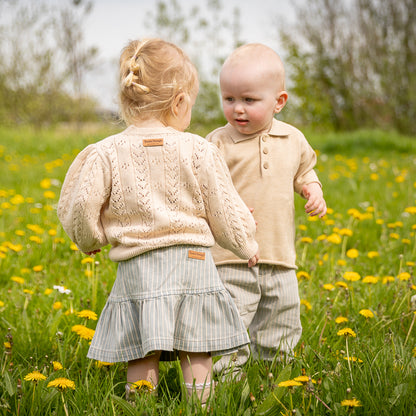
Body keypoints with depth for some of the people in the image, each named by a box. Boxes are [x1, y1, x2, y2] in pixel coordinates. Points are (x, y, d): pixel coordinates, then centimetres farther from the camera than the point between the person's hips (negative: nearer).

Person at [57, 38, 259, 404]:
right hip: (194, 264, 0)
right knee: (198, 360, 9)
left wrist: (90, 241, 15)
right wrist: (247, 247, 20)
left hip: (136, 270, 0)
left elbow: (80, 208, -6)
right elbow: (225, 212, 1)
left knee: (140, 364, 6)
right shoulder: (199, 151, -4)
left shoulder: (106, 153, -4)